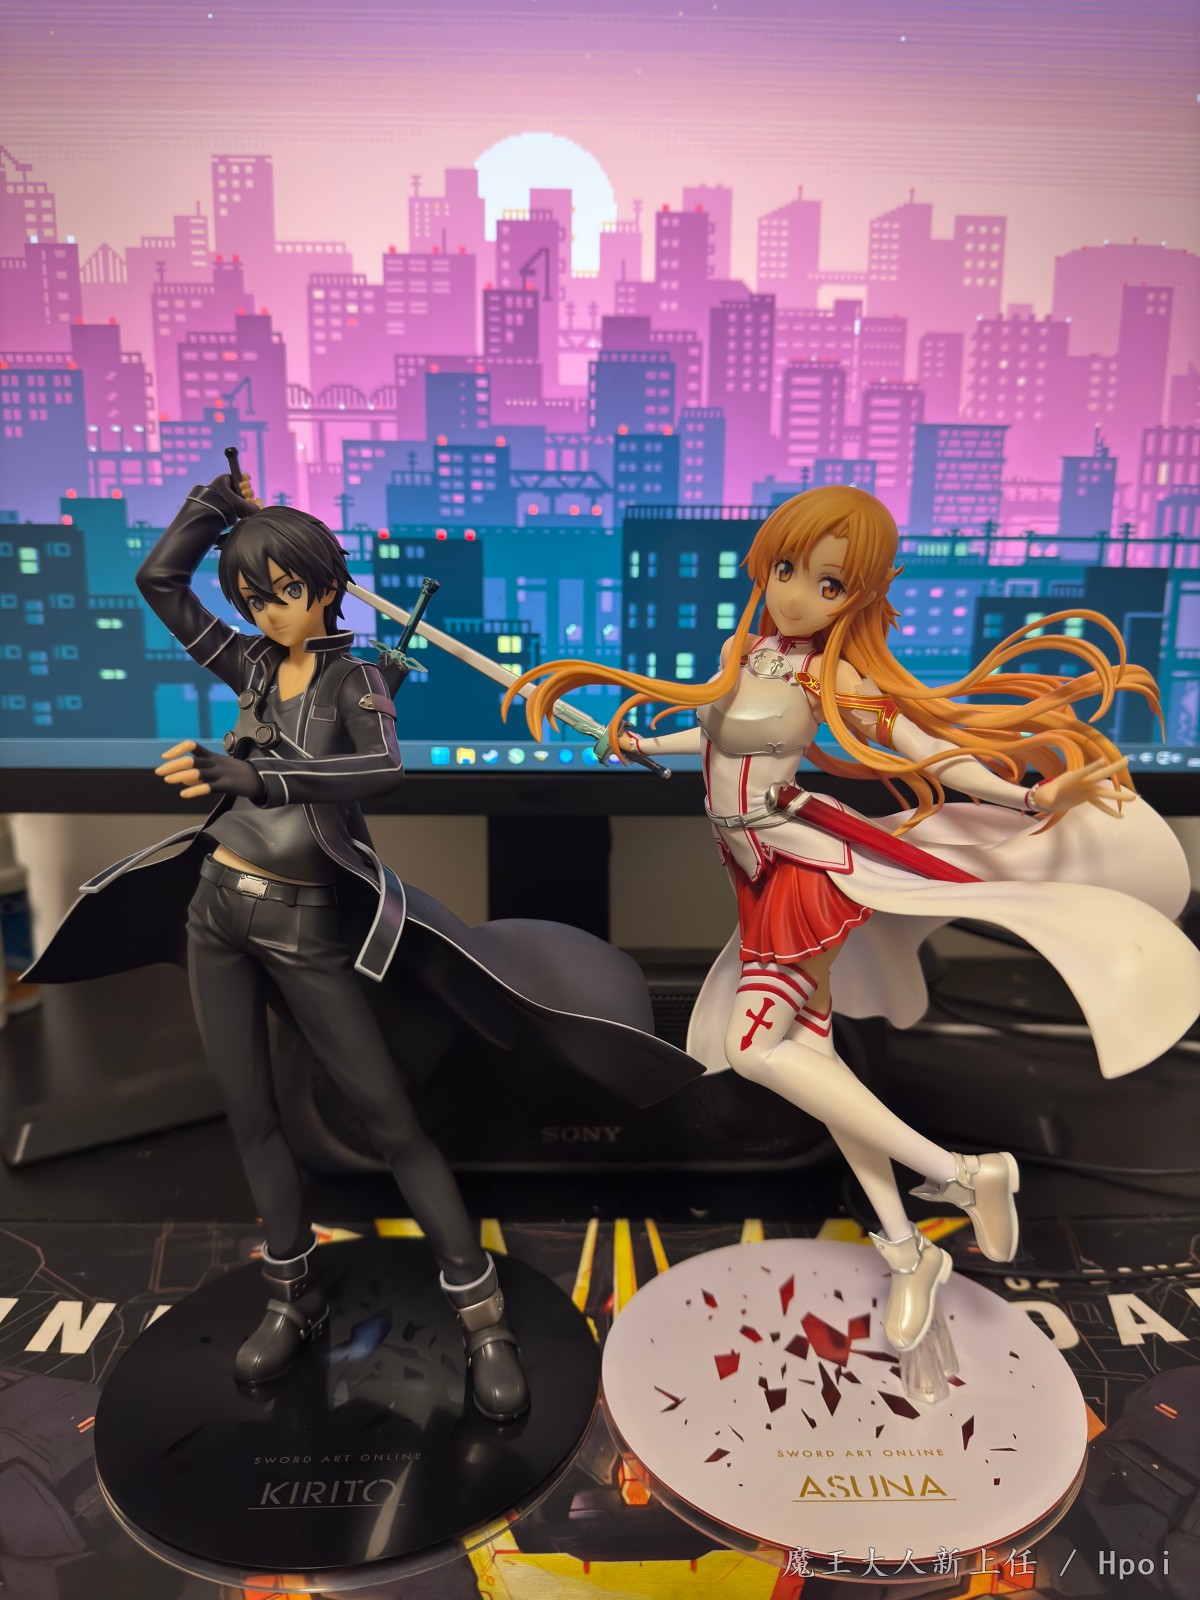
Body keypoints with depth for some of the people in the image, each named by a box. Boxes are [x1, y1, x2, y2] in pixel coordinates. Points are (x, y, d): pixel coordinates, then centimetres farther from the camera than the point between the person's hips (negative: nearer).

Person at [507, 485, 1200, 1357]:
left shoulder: (833, 673, -13)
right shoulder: (743, 650, 6)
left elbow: (925, 746, -17)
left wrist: (1031, 799, -28)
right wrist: (645, 743, 33)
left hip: (803, 865, -7)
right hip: (762, 877, 7)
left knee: (755, 1043, -14)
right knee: (805, 1048, 7)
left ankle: (955, 1171, -1)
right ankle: (907, 1249, 18)